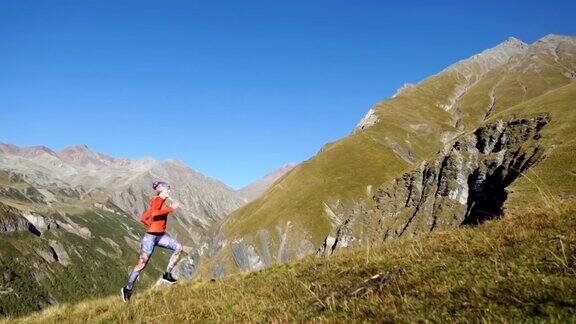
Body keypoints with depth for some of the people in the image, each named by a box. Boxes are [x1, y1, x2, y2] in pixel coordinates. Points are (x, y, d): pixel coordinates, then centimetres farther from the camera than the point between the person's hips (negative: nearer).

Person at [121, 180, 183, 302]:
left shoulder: (161, 201, 13)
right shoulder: (158, 199, -11)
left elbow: (143, 218, 17)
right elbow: (154, 213, -33)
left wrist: (152, 226, 12)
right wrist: (171, 208, -25)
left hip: (161, 235, 9)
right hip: (151, 236, -8)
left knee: (178, 247, -6)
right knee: (142, 264, 0)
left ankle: (167, 274, 1)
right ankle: (128, 289, 16)